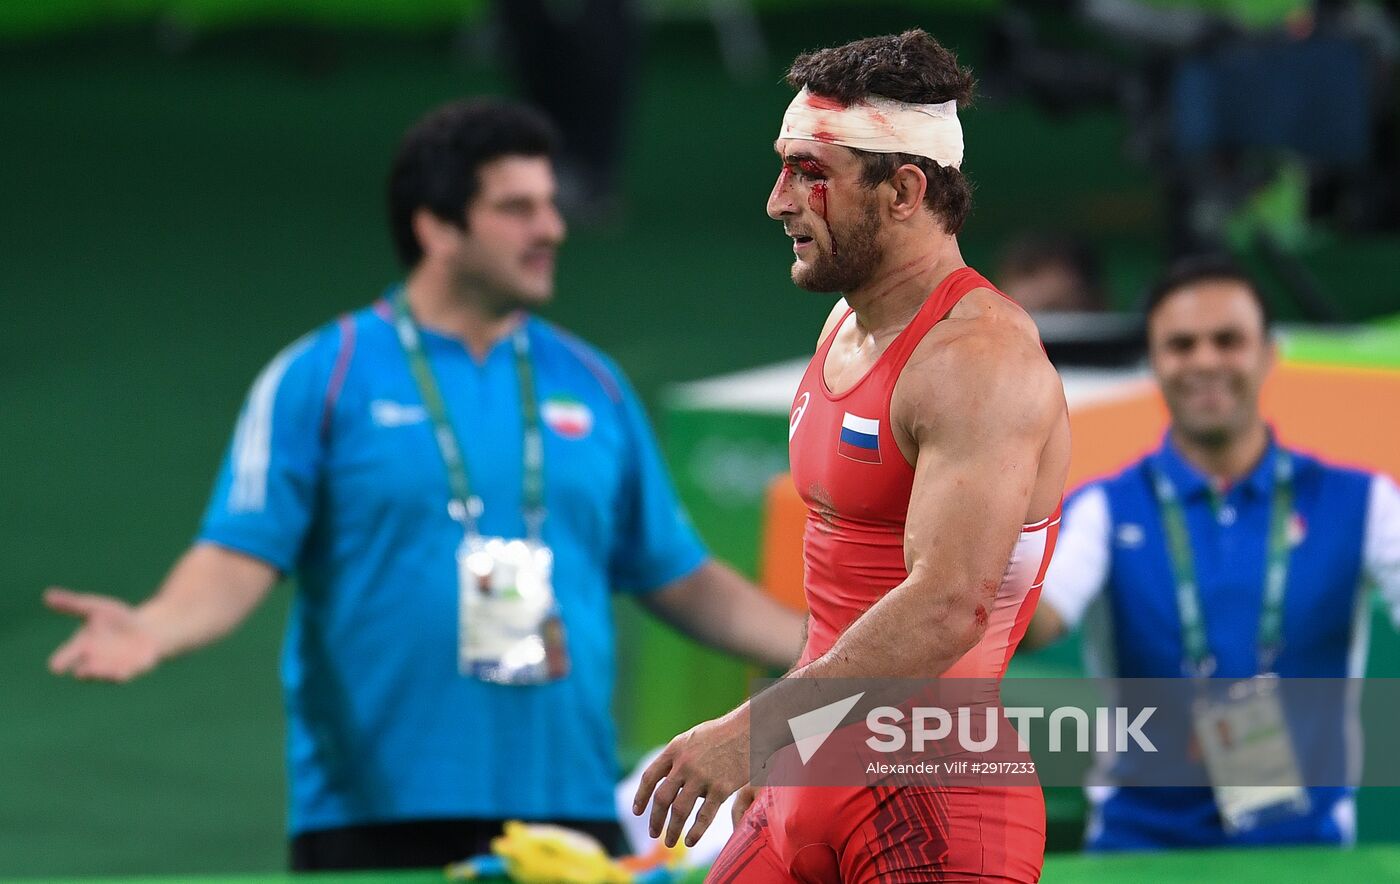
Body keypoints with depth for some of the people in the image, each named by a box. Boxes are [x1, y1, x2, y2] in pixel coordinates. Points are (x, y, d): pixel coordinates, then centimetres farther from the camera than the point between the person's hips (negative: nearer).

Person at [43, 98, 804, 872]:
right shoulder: (320, 379, 0)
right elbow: (239, 561, -7)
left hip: (566, 808, 4)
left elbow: (682, 583, 19)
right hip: (371, 826, -4)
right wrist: (151, 629, -27)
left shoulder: (591, 385, 14)